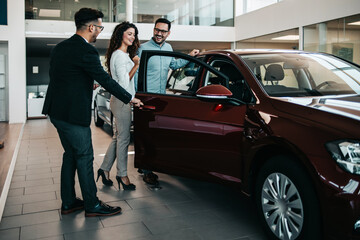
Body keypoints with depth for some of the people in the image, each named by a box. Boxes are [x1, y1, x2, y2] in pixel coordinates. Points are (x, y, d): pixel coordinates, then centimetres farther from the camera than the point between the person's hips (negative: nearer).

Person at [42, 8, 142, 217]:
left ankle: (68, 202, 26)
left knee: (71, 154, 17)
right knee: (84, 158, 1)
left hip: (56, 111, 9)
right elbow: (106, 80, -15)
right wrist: (130, 98, -6)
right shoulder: (86, 50, -16)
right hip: (73, 114, -9)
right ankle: (92, 205, 12)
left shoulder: (60, 48, 12)